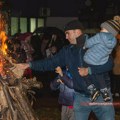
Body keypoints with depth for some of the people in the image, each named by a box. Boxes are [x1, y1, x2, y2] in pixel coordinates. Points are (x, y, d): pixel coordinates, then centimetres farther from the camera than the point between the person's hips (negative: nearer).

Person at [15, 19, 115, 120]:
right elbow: (50, 63, 6)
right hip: (80, 97, 4)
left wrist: (90, 70, -28)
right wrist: (29, 65, -2)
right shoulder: (67, 51, 6)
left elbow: (109, 63, -17)